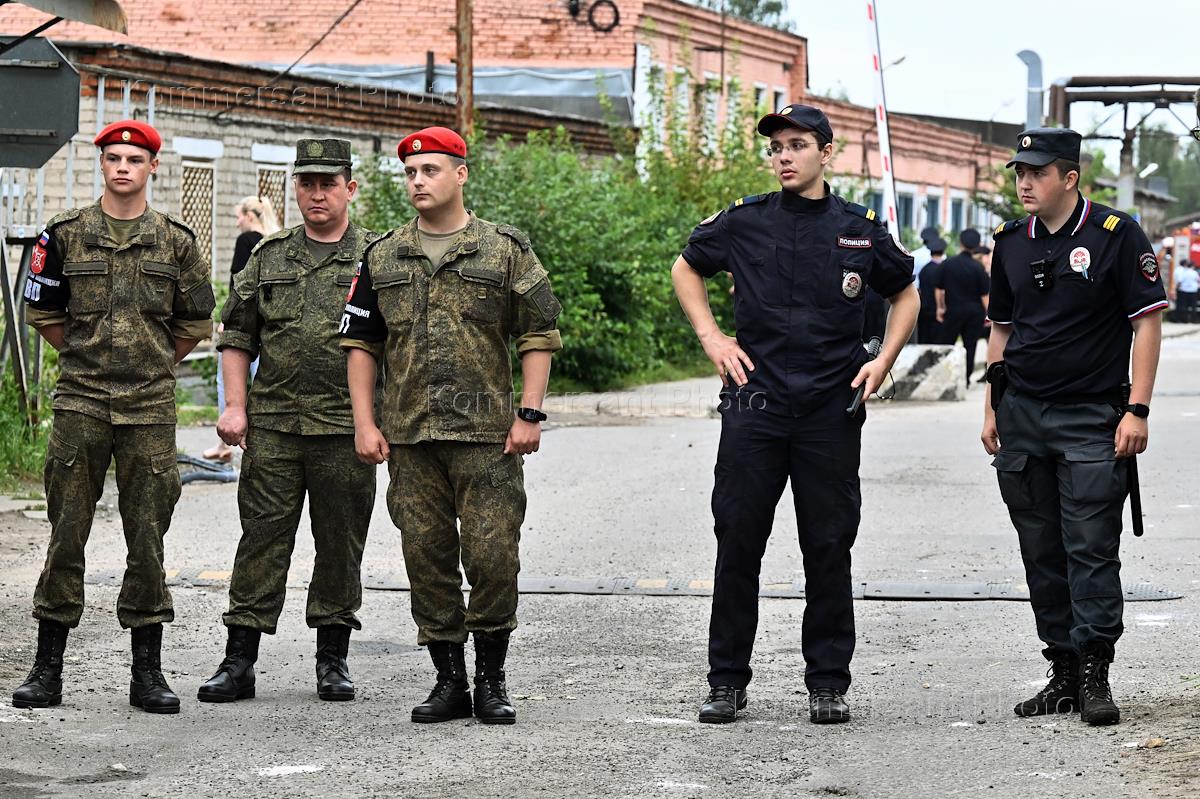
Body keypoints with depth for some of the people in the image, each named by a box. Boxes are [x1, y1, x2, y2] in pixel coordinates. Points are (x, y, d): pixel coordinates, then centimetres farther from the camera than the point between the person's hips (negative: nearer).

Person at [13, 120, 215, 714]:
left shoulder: (177, 241, 7)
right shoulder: (66, 236, 5)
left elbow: (195, 323, 14)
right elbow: (42, 313, 12)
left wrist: (153, 365, 12)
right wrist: (86, 358, 12)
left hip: (150, 408, 0)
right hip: (79, 404, 0)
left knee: (147, 538, 3)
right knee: (66, 535, 1)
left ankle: (147, 672, 9)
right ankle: (47, 669, 7)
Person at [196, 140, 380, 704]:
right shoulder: (269, 256, 12)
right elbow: (237, 335, 13)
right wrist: (234, 406, 3)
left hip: (346, 429, -1)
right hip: (273, 424, 2)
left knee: (340, 544, 5)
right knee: (262, 537, 0)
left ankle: (333, 659, 16)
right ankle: (239, 662, 2)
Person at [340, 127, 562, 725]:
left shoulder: (505, 250, 3)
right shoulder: (383, 257, 11)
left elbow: (539, 335, 2)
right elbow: (359, 341, 12)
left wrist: (529, 414, -6)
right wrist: (364, 423, 4)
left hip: (487, 435, -3)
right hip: (409, 435, 3)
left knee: (492, 555, -5)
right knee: (427, 557, 4)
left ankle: (490, 680, 8)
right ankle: (449, 680, 13)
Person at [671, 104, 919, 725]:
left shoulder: (861, 230, 3)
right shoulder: (744, 222, 3)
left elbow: (905, 294, 19)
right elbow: (686, 268, 19)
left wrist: (884, 359, 5)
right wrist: (711, 338, 7)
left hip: (832, 411, 0)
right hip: (754, 403, 0)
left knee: (829, 548, 3)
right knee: (738, 541, 2)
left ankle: (827, 683, 12)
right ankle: (727, 680, 10)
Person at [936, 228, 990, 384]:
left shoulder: (947, 264, -5)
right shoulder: (978, 267, -9)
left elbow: (938, 288, 2)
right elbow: (984, 294, -8)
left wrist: (940, 307, 13)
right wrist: (988, 313, 2)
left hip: (953, 311, 0)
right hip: (975, 312, 0)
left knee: (945, 343, 8)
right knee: (970, 345, 7)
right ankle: (965, 378, 7)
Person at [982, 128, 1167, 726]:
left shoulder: (1116, 236, -5)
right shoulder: (1011, 244, 10)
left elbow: (1148, 323, -5)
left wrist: (1136, 409, -11)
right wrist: (992, 408, 11)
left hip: (1091, 418, -5)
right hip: (1021, 416, 5)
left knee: (1091, 548, -8)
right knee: (1042, 553, 7)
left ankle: (1095, 675, -6)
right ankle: (1063, 671, 13)